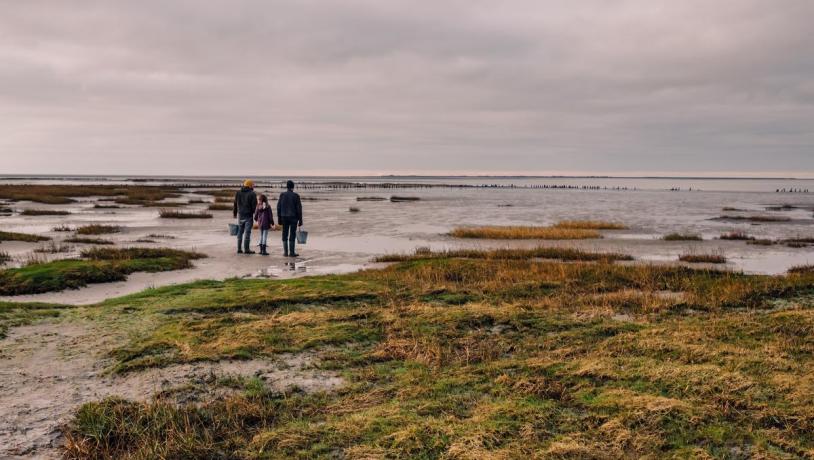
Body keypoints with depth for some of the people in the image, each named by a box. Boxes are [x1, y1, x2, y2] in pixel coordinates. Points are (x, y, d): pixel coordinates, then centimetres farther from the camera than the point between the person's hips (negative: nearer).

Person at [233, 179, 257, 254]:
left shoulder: (238, 193, 8)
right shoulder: (252, 194, -9)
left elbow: (235, 204, 13)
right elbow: (254, 205, -10)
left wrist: (235, 213, 22)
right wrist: (254, 214, 0)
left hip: (240, 215, 5)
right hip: (249, 215, -5)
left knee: (240, 232, 12)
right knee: (247, 232, -4)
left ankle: (239, 249, 13)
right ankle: (246, 249, -5)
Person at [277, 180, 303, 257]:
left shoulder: (282, 195, 1)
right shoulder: (296, 196, -7)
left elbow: (278, 207, 2)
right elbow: (299, 208, -6)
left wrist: (279, 218, 10)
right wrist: (300, 220, -1)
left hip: (284, 217, 3)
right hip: (293, 217, -3)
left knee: (285, 235, 9)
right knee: (292, 235, 0)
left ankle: (285, 252, 9)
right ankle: (291, 252, 0)